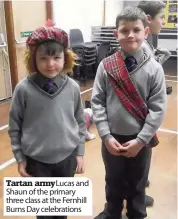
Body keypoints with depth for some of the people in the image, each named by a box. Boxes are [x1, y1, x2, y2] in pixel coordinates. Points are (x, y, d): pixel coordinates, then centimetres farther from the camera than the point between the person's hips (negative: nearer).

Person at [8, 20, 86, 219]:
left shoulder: (72, 87, -9)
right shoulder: (24, 89, -15)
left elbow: (80, 122, 1)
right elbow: (14, 126, -6)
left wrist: (80, 152, 4)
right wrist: (20, 158, -2)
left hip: (67, 157, 2)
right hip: (37, 160, -1)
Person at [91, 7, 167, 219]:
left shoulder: (154, 68, -10)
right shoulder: (106, 66, -9)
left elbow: (158, 108, -10)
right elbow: (97, 102, -8)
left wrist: (140, 140, -14)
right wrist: (106, 136, -12)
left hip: (141, 139, 0)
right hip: (112, 138, 1)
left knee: (137, 183, 21)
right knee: (113, 181, 23)